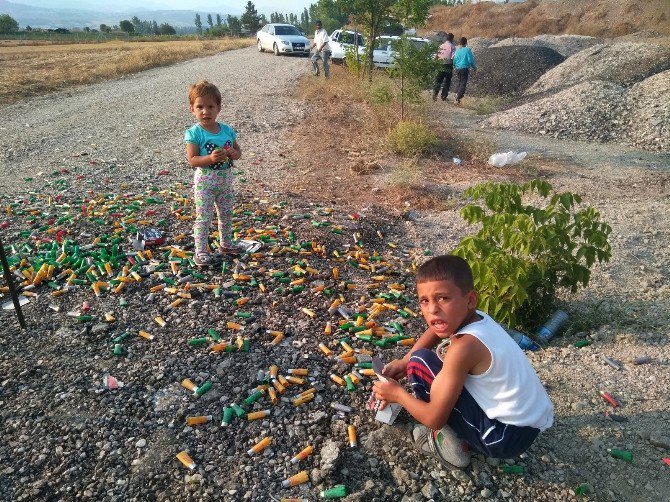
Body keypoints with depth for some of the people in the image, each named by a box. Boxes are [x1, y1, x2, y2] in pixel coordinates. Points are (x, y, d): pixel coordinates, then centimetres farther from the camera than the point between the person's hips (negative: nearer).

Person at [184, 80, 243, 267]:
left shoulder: (227, 130, 1)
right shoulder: (194, 133, -14)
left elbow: (238, 150, 11)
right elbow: (192, 160, -17)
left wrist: (235, 154, -13)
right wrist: (211, 158, -32)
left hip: (225, 180, 6)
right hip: (205, 182, -5)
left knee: (226, 214, 18)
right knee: (203, 217, -2)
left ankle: (225, 243, 36)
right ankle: (201, 251, 7)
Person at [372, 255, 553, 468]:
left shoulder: (463, 347, -25)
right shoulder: (477, 317, -3)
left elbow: (434, 418, -19)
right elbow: (433, 331, 21)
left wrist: (397, 393, -3)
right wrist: (404, 361, 11)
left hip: (508, 438, -9)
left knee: (420, 363, -11)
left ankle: (449, 442, 4)